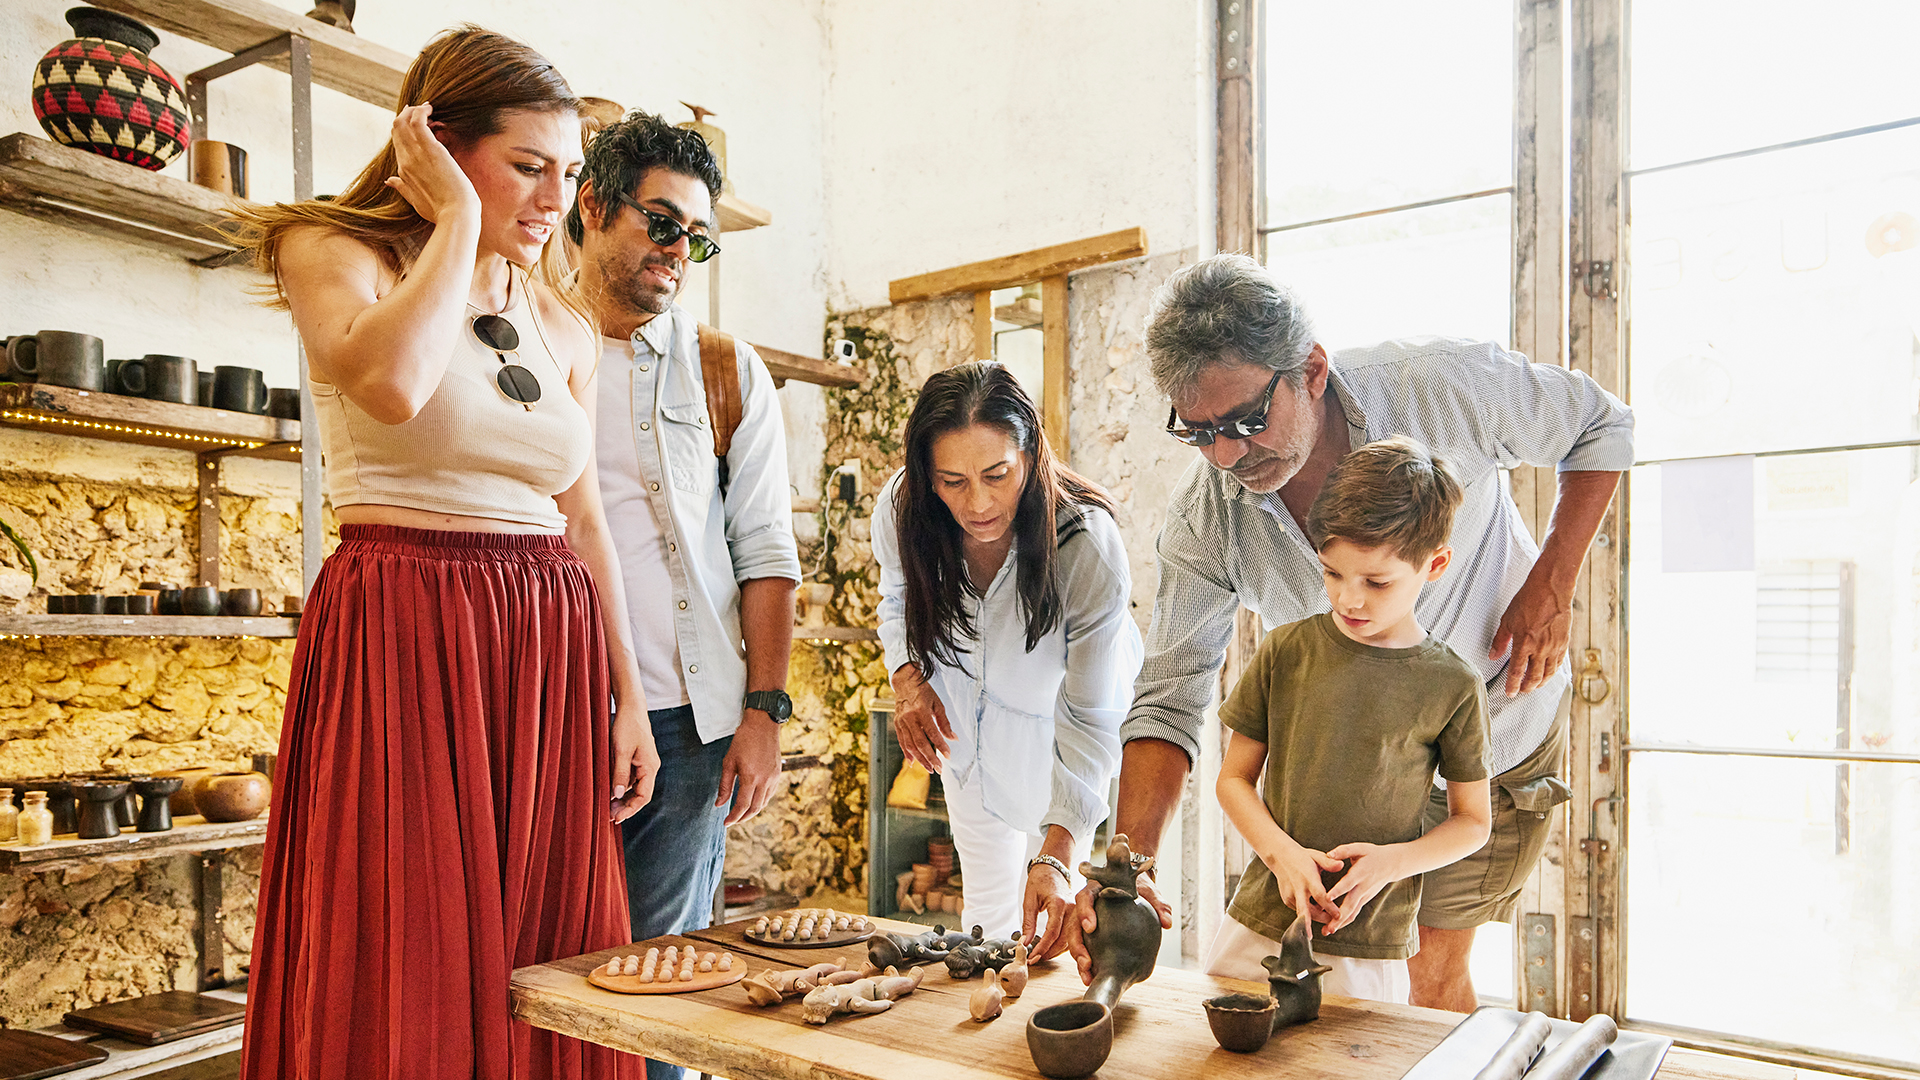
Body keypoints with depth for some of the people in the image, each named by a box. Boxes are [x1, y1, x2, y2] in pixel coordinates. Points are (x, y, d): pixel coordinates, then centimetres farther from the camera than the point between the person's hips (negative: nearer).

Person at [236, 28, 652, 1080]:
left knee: (549, 968, 7)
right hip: (403, 637, -4)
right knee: (403, 976, -1)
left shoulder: (562, 326, 14)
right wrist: (460, 223, -9)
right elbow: (391, 384, -23)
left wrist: (629, 701, 10)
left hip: (553, 649, 5)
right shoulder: (335, 254, 1)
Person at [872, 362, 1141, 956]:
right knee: (987, 904, 13)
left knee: (1045, 911, 1)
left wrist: (1056, 855, -42)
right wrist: (908, 676, -19)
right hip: (962, 718, 3)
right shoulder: (899, 511, -26)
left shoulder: (1090, 549, -36)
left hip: (1049, 718, -2)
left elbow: (1087, 718, -32)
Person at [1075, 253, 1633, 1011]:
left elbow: (1604, 425, -10)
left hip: (1499, 730, -2)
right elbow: (1168, 698, -22)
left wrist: (1550, 586, -19)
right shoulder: (1202, 515, -22)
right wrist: (1130, 862, -36)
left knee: (1432, 968, 2)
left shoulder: (1437, 386, -30)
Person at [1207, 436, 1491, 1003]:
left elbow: (1473, 819, 5)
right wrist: (1282, 851, -12)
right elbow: (1234, 777, 4)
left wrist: (1391, 861, -13)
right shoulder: (1286, 651, -3)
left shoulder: (1452, 687, -6)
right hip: (1256, 928, 2)